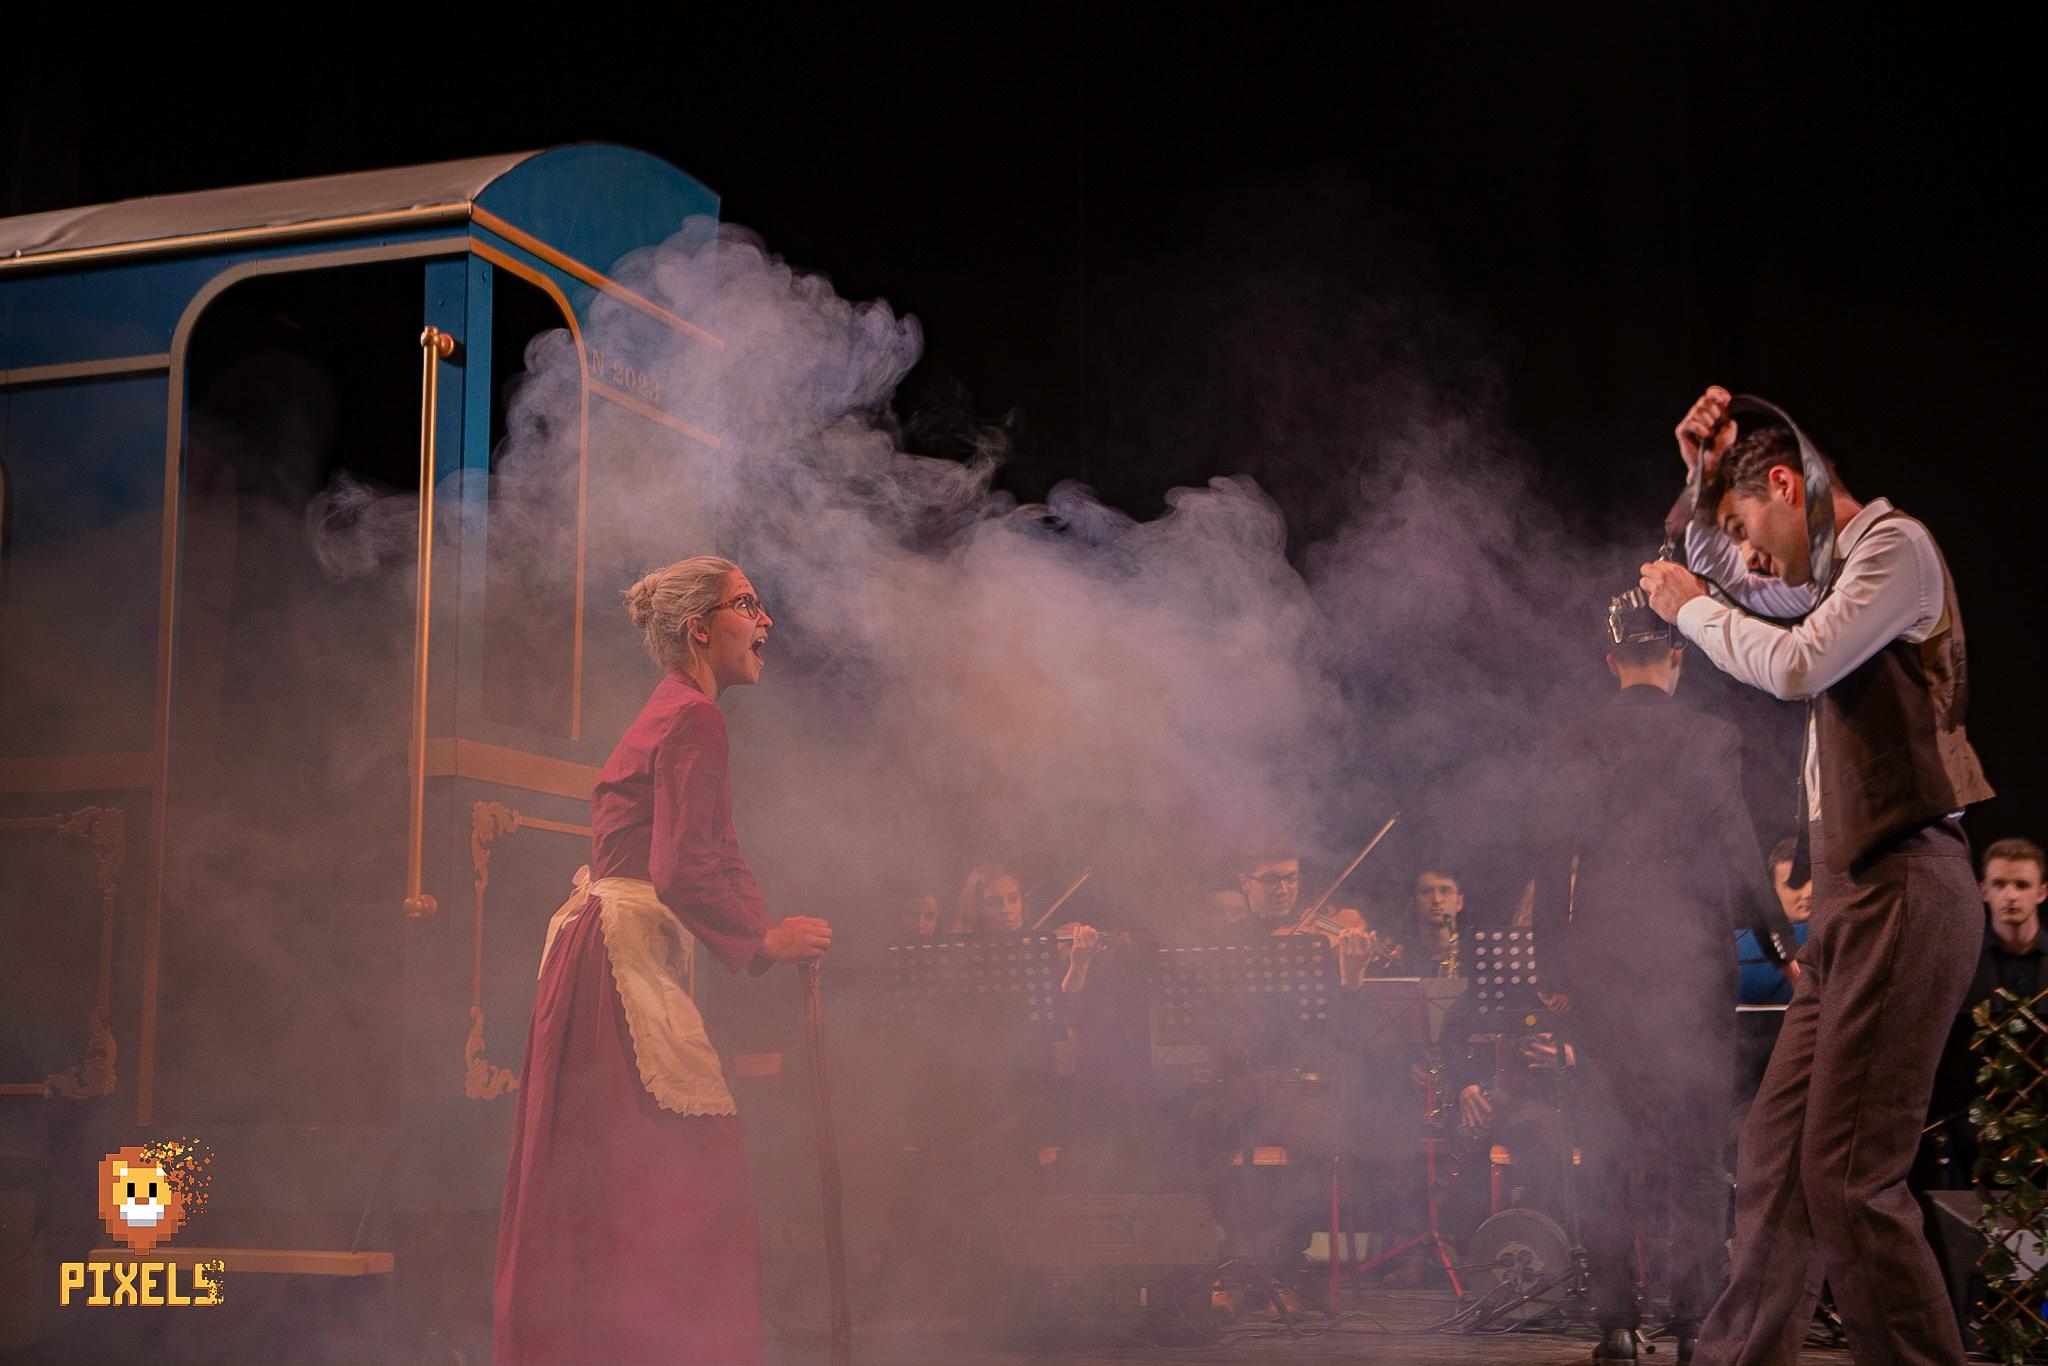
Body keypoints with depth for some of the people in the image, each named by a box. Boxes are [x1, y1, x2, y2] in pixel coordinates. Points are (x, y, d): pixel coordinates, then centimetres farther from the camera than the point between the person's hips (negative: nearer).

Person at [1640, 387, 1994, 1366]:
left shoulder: (1895, 544, -5)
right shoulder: (1839, 574, 22)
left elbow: (1796, 665, -18)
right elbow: (1737, 584, 41)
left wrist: (1689, 607, -2)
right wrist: (1704, 474, 24)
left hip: (1903, 890, -10)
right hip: (1853, 898, 10)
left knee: (1849, 1176, -14)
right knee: (1776, 1155, 9)